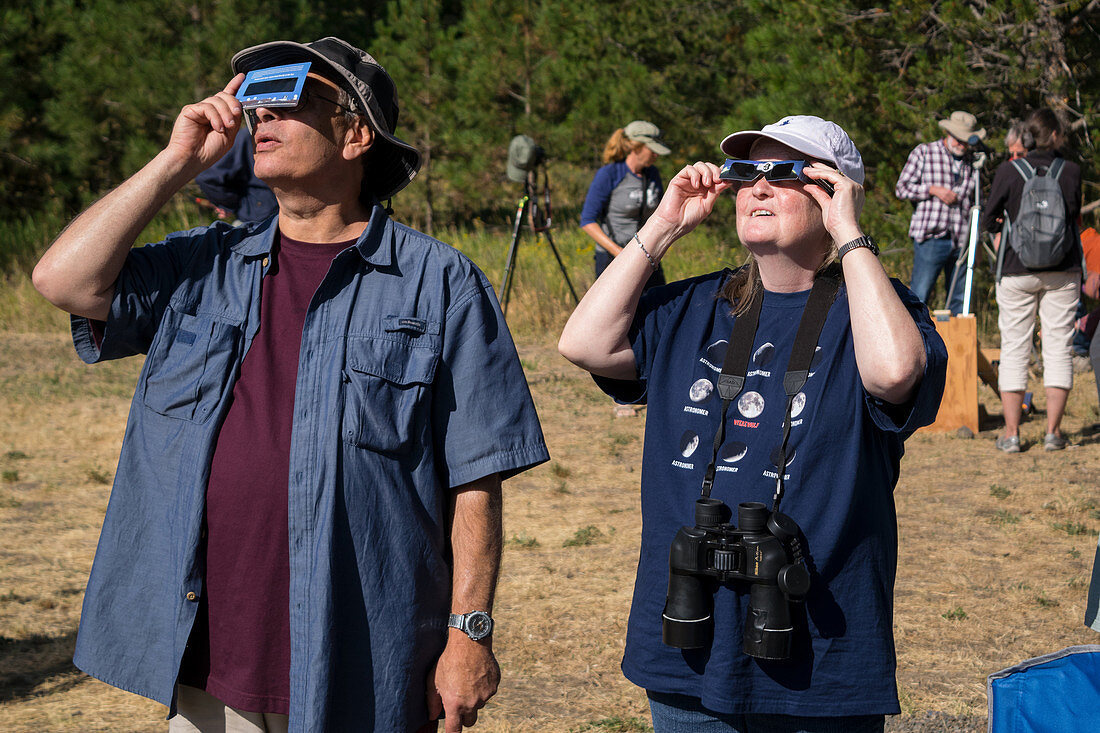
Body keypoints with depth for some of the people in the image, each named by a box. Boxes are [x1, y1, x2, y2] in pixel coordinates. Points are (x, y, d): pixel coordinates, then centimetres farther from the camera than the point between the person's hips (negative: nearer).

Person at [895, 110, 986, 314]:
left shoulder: (972, 162, 15)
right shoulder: (924, 152, 5)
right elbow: (902, 188, 1)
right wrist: (933, 189, -11)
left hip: (962, 242, 4)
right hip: (931, 238, -4)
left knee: (959, 301, 4)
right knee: (918, 299, -8)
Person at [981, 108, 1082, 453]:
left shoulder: (1008, 172, -8)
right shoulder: (1071, 171, -4)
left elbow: (988, 221, -1)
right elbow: (1074, 215, 9)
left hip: (1017, 271, -1)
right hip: (1063, 271, 1)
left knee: (1014, 349, 5)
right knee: (1058, 348, 6)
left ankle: (1011, 433, 3)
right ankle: (1053, 431, 4)